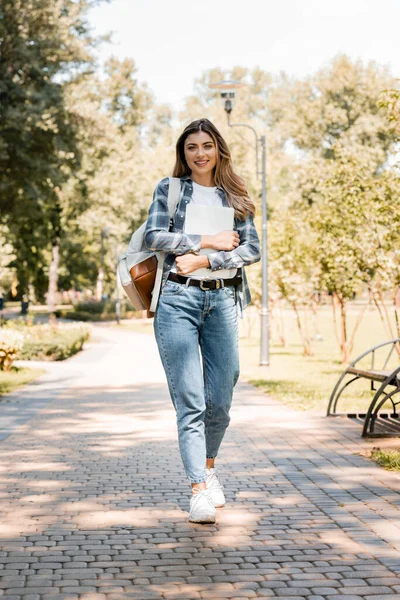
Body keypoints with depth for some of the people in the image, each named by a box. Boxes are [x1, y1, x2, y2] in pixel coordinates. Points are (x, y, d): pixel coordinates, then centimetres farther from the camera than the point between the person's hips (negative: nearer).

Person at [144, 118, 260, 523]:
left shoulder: (234, 197, 16)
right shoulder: (169, 189, 12)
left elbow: (252, 249, 3)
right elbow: (153, 236, -4)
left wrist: (204, 260, -9)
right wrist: (210, 240, -8)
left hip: (222, 300, 2)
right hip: (178, 298, -2)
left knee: (220, 398, 3)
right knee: (189, 398, -9)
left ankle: (208, 468, 28)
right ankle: (199, 489, -9)